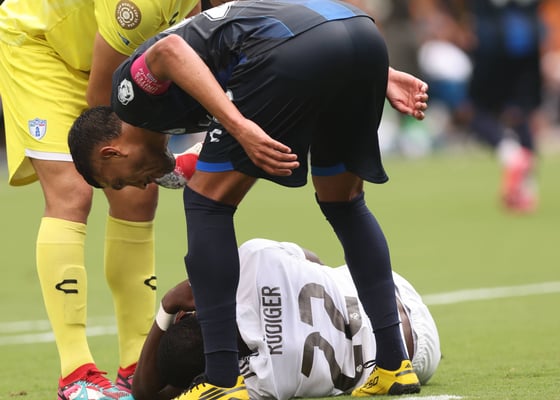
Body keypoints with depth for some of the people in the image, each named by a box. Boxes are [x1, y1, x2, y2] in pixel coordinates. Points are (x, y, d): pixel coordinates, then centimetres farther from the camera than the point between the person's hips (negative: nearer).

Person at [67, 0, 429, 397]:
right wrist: (381, 77, 22)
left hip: (295, 51, -8)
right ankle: (394, 364, 24)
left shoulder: (131, 84, 18)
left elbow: (168, 49, -8)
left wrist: (240, 127, -16)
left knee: (208, 200, 9)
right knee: (343, 201, 27)